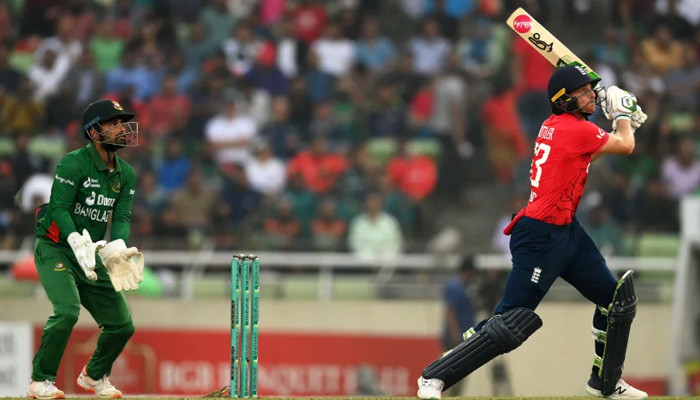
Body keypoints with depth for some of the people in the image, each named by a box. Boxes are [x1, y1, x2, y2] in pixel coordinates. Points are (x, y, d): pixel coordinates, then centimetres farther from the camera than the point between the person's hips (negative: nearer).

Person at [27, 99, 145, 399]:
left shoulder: (126, 174, 7)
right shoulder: (73, 164, -15)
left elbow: (122, 217, 0)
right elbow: (59, 208, -21)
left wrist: (117, 250, -20)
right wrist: (80, 244, -34)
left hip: (91, 255, 7)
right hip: (55, 249, -7)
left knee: (122, 325, 5)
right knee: (67, 310, -29)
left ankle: (95, 375, 31)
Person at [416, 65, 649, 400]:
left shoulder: (554, 125, 10)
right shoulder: (577, 129, -16)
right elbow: (625, 146, -2)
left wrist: (625, 117, 23)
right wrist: (622, 114, 17)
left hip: (567, 233, 10)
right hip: (541, 237, -10)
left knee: (618, 300, 16)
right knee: (510, 324, -12)